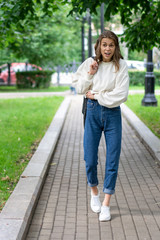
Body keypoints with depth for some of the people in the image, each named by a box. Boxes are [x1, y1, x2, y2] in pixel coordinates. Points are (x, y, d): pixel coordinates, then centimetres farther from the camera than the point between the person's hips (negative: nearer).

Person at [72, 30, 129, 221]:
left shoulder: (121, 66, -2)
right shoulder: (90, 63, 4)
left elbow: (121, 94, -11)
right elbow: (79, 88, 6)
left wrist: (96, 96, -7)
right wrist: (90, 74, -8)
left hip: (113, 114, -1)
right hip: (93, 112, 1)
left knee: (112, 160, -1)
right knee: (90, 160, 2)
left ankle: (106, 205, 9)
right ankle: (94, 192, 31)